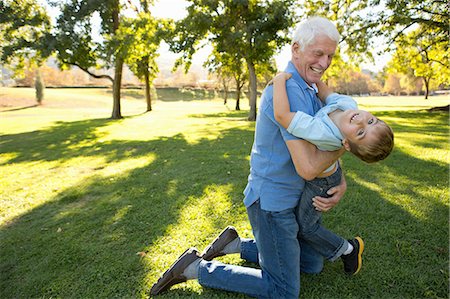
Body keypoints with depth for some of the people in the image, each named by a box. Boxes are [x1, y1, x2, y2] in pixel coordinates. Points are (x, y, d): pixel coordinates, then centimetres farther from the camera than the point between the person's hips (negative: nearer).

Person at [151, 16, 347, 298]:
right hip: (272, 202, -10)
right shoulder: (288, 91, -24)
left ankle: (237, 244, 22)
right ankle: (196, 268, 8)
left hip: (289, 200, 10)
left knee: (314, 265, 23)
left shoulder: (309, 92, 9)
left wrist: (341, 184, -6)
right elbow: (308, 167, -28)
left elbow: (329, 150, 11)